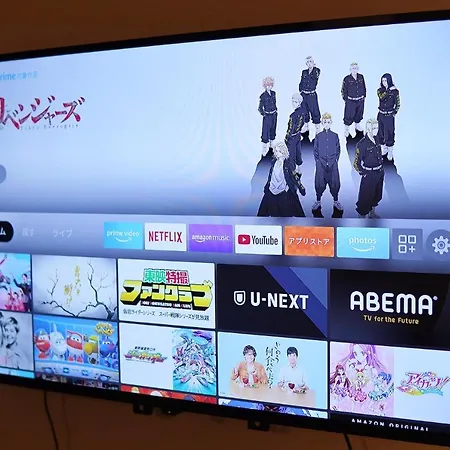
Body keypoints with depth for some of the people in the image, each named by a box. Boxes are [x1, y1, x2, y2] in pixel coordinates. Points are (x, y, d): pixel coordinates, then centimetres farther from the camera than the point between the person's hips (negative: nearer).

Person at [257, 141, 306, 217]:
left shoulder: (288, 164, -13)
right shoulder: (275, 162, 4)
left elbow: (295, 177, -11)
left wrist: (301, 188, -9)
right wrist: (267, 186, 22)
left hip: (285, 192, -5)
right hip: (273, 190, 5)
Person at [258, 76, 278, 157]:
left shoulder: (273, 93, 2)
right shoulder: (263, 96, -15)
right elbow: (260, 108, -10)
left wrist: (276, 111, 12)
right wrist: (264, 114, -15)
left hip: (274, 115, 6)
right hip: (267, 116, -6)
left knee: (273, 130, 18)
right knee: (266, 132, -3)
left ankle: (271, 144, 35)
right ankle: (265, 148, 5)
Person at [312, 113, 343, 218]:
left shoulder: (335, 136, 2)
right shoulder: (318, 136, 1)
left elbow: (338, 150, 8)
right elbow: (315, 151, 6)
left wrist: (335, 161, 0)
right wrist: (318, 161, -2)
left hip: (333, 164, 0)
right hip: (321, 165, 0)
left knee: (335, 183, 2)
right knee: (319, 184, 1)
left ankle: (336, 201, 18)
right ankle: (318, 201, 18)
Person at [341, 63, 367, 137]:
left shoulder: (361, 77, -2)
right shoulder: (347, 79, -13)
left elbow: (364, 88, 10)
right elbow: (343, 90, -5)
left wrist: (364, 96, 11)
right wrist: (345, 99, -6)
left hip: (360, 101, 4)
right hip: (350, 101, -4)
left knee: (359, 114, 19)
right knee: (349, 116, 0)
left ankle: (357, 125, 45)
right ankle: (347, 130, 18)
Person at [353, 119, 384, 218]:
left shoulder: (376, 140, 2)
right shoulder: (362, 144, -20)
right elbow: (356, 163, -15)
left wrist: (381, 169, 13)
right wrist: (363, 173, -9)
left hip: (379, 173, 7)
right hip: (369, 175, -7)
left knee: (377, 195, 21)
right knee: (366, 197, 2)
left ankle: (372, 213, 41)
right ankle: (361, 215, 18)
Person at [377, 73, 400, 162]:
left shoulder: (395, 91, -9)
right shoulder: (380, 90, 0)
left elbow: (398, 104, -2)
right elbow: (381, 97, -22)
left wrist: (394, 113, -7)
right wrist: (387, 90, -27)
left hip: (389, 116, -4)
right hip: (381, 115, 4)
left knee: (389, 134, 2)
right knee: (381, 134, 13)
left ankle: (390, 152, 16)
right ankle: (383, 150, 32)